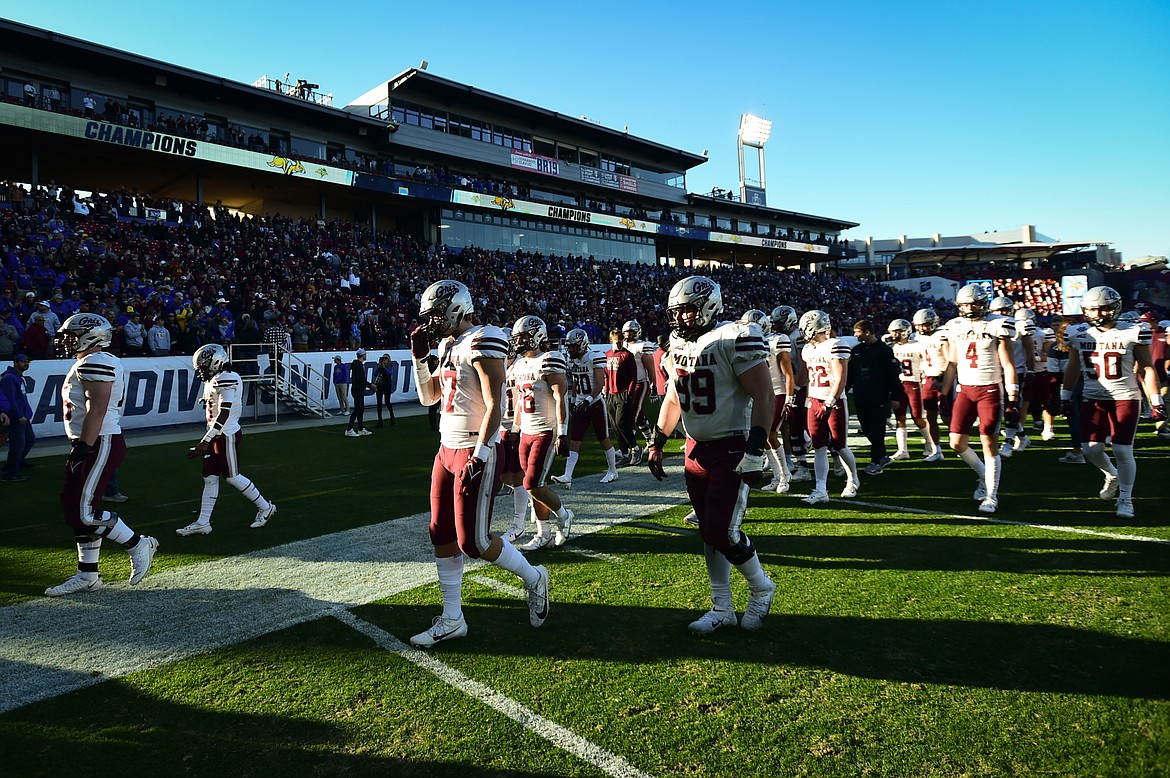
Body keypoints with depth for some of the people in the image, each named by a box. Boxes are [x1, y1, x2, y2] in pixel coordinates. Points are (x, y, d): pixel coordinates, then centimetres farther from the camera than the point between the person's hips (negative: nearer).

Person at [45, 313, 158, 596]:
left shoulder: (95, 363, -16)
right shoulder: (88, 364, 18)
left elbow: (97, 410, -24)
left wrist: (83, 447, -24)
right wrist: (79, 447, 23)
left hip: (99, 445, -11)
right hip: (89, 445, 11)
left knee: (83, 511, -9)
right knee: (74, 508, 12)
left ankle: (138, 544, 5)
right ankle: (87, 575, 19)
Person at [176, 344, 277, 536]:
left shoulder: (226, 379, -19)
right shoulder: (214, 380, 12)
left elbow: (223, 414, -25)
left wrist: (205, 441, -27)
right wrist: (206, 441, 23)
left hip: (226, 435, -9)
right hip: (217, 435, 9)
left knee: (232, 477, 1)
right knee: (209, 477, 9)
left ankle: (265, 507, 16)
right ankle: (202, 523, 13)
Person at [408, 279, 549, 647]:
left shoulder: (482, 343, -14)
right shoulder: (447, 346, 13)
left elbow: (493, 407, -19)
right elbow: (428, 397, 21)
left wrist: (479, 456, -23)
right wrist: (420, 356, 10)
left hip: (475, 452, -9)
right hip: (447, 450, 9)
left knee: (473, 541, -6)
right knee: (443, 536, 9)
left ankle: (533, 578, 19)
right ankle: (452, 620, 21)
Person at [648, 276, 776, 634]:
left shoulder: (735, 339, -15)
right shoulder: (678, 347, 9)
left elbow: (763, 396, -17)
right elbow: (673, 399, 20)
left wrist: (755, 451, -21)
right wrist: (657, 443, 17)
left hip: (732, 450, -7)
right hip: (697, 450, 7)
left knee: (723, 532, -8)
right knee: (709, 532, 12)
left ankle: (762, 589, 21)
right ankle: (722, 609, 26)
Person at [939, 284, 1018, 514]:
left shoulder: (998, 326, -6)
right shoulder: (955, 326, 7)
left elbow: (1008, 365, -6)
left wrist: (1012, 399, -10)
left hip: (990, 390, -4)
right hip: (965, 389, 5)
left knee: (989, 443, -3)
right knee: (957, 443, 2)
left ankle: (991, 495, 10)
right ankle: (983, 475, 28)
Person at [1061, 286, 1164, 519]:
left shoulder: (1133, 332, -6)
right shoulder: (1079, 334, 3)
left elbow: (1146, 369, -1)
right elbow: (1073, 368, 13)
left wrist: (1156, 401, -3)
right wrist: (1065, 396, 13)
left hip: (1125, 398, -3)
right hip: (1093, 399, 3)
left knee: (1123, 451, -3)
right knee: (1091, 449, -1)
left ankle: (1125, 500, 14)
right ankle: (1112, 476, 33)